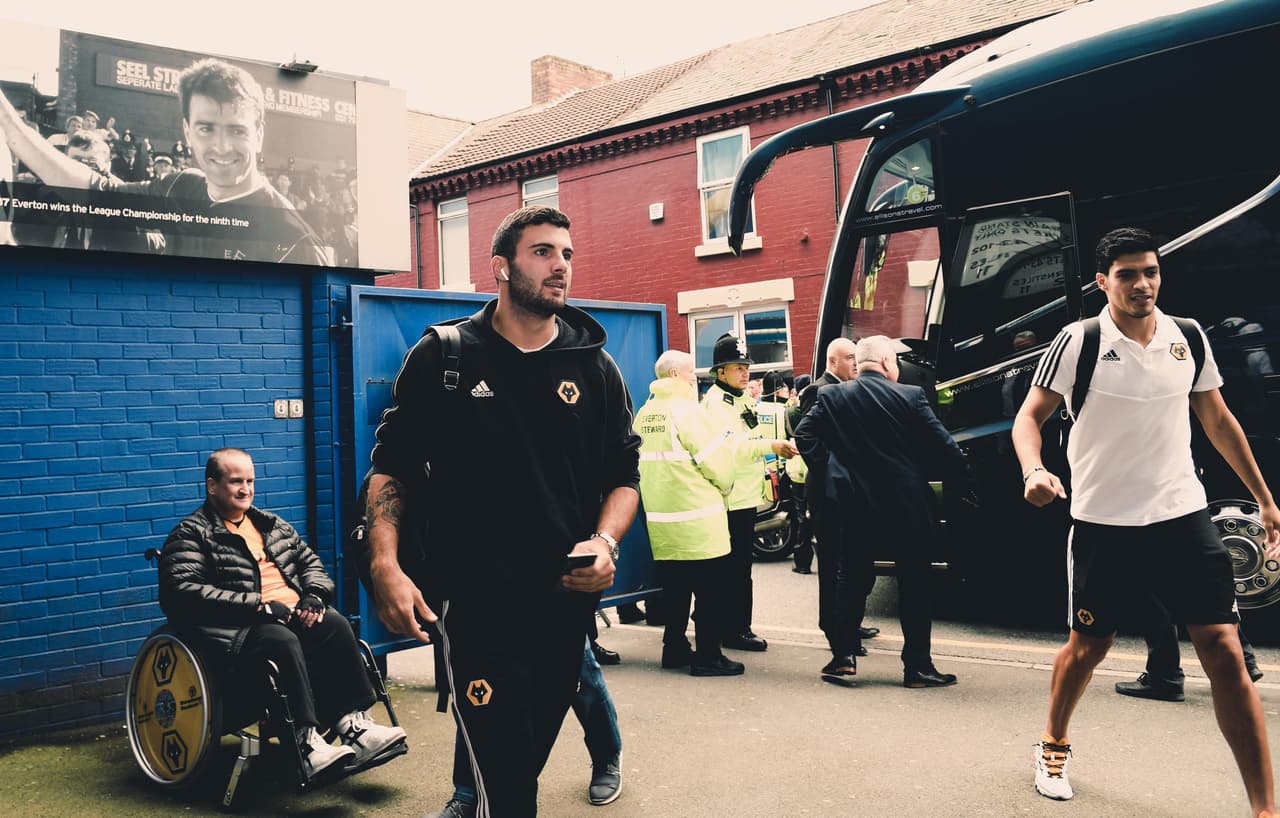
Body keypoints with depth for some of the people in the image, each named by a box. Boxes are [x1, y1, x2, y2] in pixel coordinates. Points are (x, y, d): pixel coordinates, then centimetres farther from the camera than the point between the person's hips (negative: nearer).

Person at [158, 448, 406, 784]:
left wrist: (314, 596, 2)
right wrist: (259, 606, -18)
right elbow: (185, 592, -11)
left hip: (295, 615, 6)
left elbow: (310, 563, 27)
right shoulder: (191, 535, 4)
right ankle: (307, 742, -38)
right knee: (283, 641, -36)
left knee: (334, 623, -23)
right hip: (238, 631, -6)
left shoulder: (272, 525, 25)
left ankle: (355, 724, -26)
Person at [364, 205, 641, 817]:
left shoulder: (595, 368, 6)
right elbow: (392, 467, 2)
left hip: (566, 604, 4)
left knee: (526, 762, 19)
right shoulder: (441, 359, 0)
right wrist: (385, 566, -11)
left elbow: (624, 475, 10)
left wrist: (605, 542, -9)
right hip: (477, 606, -3)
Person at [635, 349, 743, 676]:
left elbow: (642, 461, 12)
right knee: (708, 588, 1)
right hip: (697, 517, -7)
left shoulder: (644, 413, 8)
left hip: (660, 518, 7)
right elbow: (718, 458, -13)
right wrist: (724, 485, 6)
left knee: (675, 585, 16)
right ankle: (708, 656, 5)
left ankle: (674, 648, 24)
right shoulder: (686, 409, -14)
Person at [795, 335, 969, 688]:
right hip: (907, 506, -2)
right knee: (914, 584, 7)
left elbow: (804, 435, -2)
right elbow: (941, 445, -7)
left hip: (854, 503, 3)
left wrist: (826, 469, 9)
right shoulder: (910, 396, -8)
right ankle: (918, 666, 12)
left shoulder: (831, 397, -1)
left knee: (853, 579, 13)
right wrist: (964, 478, 6)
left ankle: (843, 657, 11)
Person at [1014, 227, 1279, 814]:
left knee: (1224, 650, -5)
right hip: (1103, 522, -2)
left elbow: (1218, 422, 15)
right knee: (1088, 645, 10)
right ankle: (1053, 746, 37)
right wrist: (1034, 470, -26)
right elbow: (1030, 417, -6)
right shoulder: (1078, 342, -7)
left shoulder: (1188, 338, 5)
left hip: (1183, 515, 3)